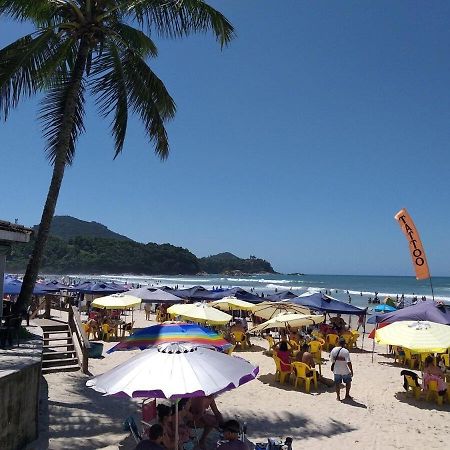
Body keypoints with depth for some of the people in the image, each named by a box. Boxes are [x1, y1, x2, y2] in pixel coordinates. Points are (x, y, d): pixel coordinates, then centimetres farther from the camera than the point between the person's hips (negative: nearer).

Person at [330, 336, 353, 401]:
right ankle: (347, 395, 26)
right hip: (345, 371, -3)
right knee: (348, 382, 20)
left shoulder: (333, 350, -5)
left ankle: (338, 397, 20)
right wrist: (351, 370, -8)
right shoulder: (346, 351, -18)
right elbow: (348, 362, -19)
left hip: (336, 371, 3)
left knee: (337, 383, 15)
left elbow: (332, 360, 4)